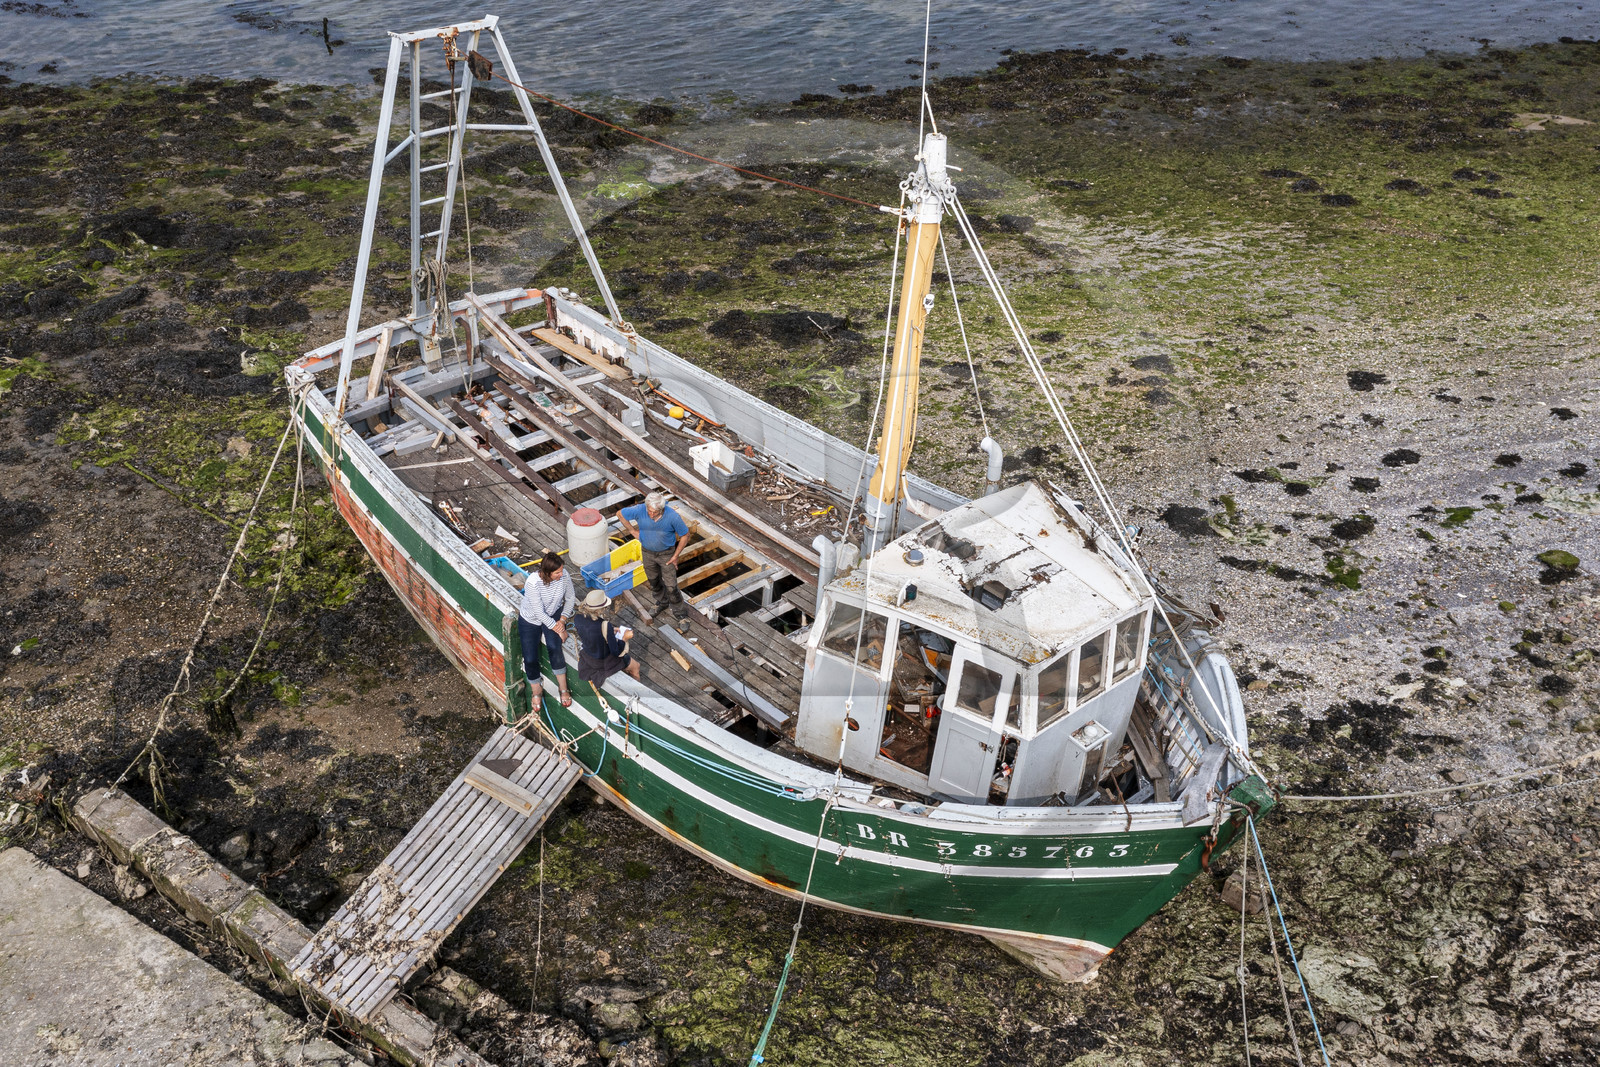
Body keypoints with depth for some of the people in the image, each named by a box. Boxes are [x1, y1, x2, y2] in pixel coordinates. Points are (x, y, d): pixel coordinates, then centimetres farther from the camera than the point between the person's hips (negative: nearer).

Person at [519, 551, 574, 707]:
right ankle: (537, 689, 20)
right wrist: (558, 629, -21)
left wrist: (562, 620, -12)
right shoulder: (533, 583, -34)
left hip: (553, 614, 2)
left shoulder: (564, 575, -22)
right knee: (530, 659, -9)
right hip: (530, 620, -2)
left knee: (554, 647, -25)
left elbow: (570, 598, -3)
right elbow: (539, 612, -27)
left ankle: (563, 689, -11)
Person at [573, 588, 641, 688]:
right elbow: (616, 652, -26)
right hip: (603, 662, -6)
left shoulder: (577, 618, -20)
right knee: (635, 666, 24)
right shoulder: (605, 625, -38)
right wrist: (625, 638, -11)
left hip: (587, 658, 6)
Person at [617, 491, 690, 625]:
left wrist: (676, 556, -12)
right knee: (653, 580, 24)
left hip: (666, 553, -3)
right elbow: (620, 514, -8)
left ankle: (678, 612, 24)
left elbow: (685, 535, -15)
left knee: (671, 586, 1)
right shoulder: (639, 510, -28)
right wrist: (633, 531, -5)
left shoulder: (673, 517, -32)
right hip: (648, 552, 3)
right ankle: (662, 602, 50)